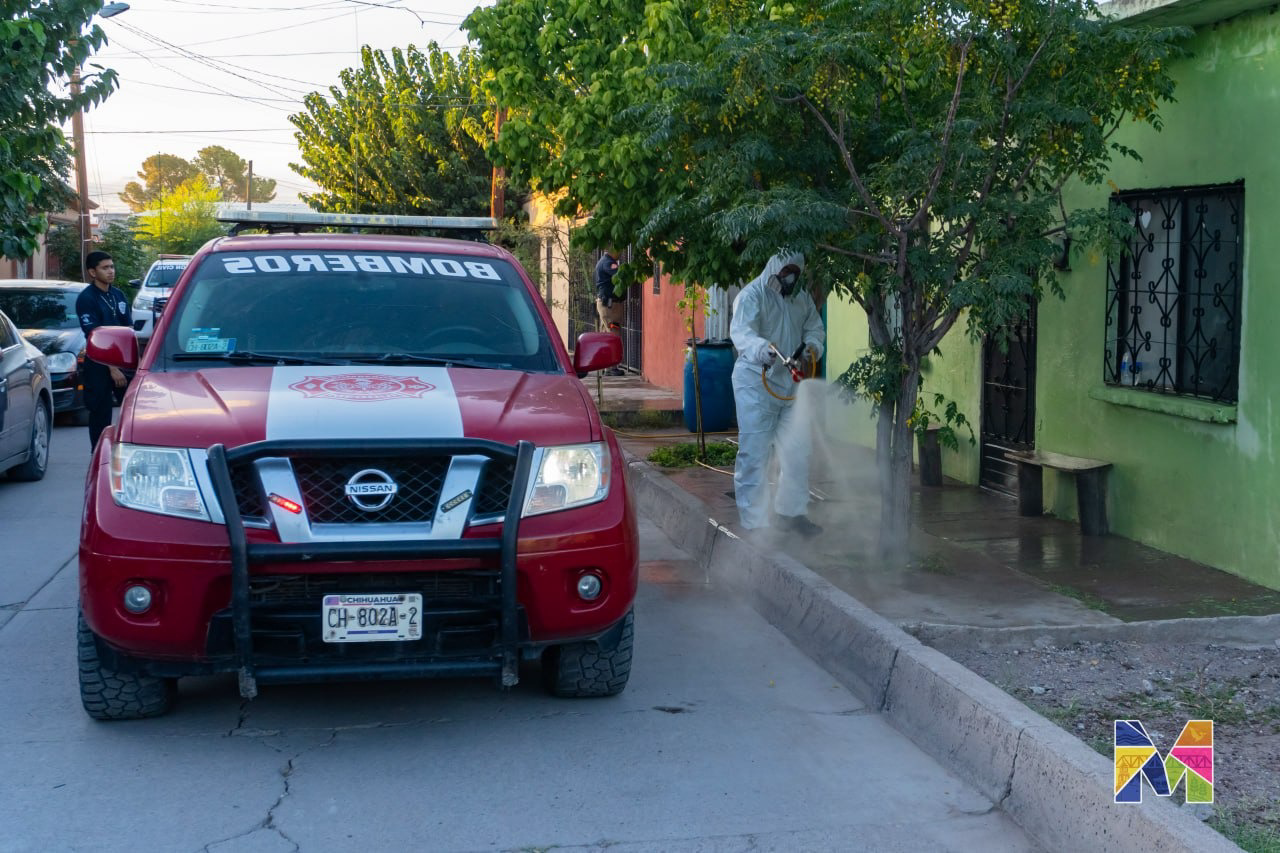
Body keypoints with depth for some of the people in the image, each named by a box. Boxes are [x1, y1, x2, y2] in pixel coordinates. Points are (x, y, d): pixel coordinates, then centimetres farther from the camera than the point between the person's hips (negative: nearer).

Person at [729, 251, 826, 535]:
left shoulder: (802, 298, 13)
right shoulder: (752, 295, -10)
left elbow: (815, 327, 17)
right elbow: (741, 332, -25)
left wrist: (812, 344, -8)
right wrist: (762, 350, -45)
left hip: (790, 382, 7)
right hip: (756, 382, -7)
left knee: (797, 449, 12)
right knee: (755, 452, -7)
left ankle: (791, 512, 28)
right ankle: (754, 521, 0)